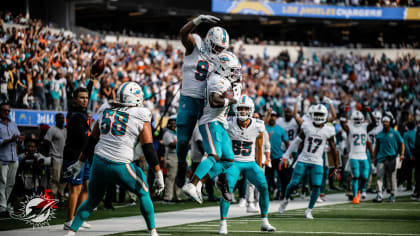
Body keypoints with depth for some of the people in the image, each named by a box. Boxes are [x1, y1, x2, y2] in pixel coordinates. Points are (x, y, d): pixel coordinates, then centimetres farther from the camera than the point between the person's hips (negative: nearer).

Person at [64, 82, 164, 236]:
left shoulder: (105, 113, 11)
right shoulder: (141, 118, -3)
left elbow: (92, 142, 18)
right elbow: (148, 149, -4)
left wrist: (80, 163, 28)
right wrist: (158, 174, 1)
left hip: (99, 163, 4)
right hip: (120, 166, -4)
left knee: (92, 200, 21)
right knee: (144, 193, 19)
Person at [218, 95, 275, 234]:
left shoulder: (258, 126, -6)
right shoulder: (229, 125, -10)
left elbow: (259, 148, 7)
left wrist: (259, 167, 9)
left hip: (250, 163, 2)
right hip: (233, 163, -2)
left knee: (264, 187, -12)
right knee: (227, 190, -20)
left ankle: (264, 222, 2)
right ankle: (223, 224, -13)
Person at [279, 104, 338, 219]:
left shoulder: (328, 130, -1)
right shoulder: (307, 126, -1)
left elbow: (333, 147, 7)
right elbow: (297, 141, 9)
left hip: (317, 162, 0)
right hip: (303, 160, 0)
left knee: (316, 186, -12)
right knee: (293, 183, -4)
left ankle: (309, 211, 2)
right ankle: (286, 200, 27)